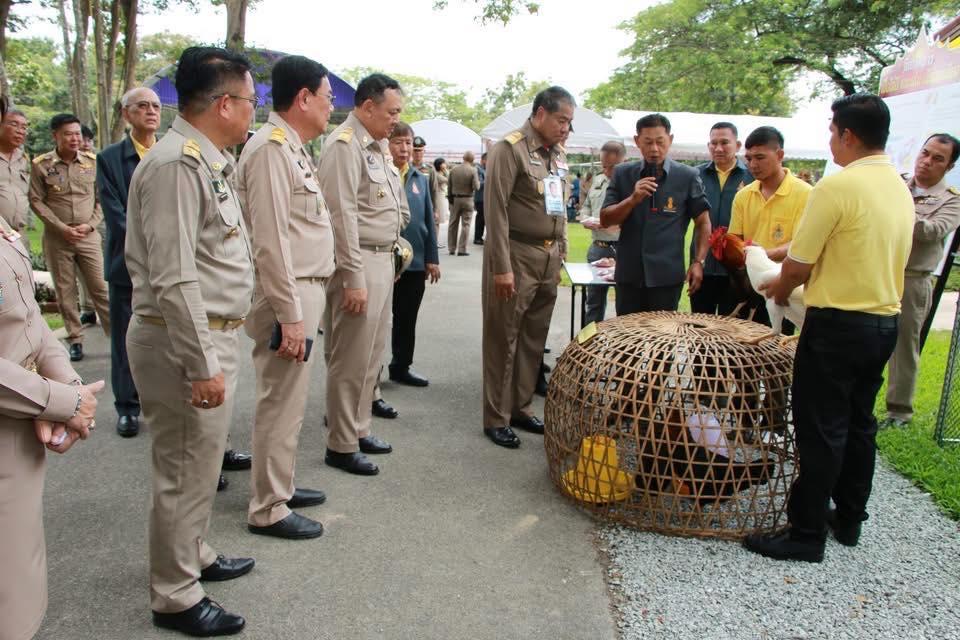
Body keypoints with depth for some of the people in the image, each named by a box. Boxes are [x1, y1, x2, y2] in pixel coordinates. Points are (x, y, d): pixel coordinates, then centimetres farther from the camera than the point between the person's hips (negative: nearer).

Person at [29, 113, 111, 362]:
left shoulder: (92, 162, 2)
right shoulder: (41, 164, -1)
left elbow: (101, 199, 6)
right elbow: (36, 201, -1)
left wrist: (90, 224, -7)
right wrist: (61, 228, -10)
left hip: (88, 236, 0)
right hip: (56, 238, 0)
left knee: (101, 288, -1)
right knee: (65, 291, 6)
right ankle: (76, 340, 15)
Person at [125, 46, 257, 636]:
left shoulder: (209, 160, 12)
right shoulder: (177, 164, -20)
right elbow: (174, 279, -25)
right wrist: (202, 365, -24)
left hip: (214, 335, 10)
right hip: (186, 342, -10)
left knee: (201, 461, 23)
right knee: (186, 470, 4)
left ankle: (194, 555, 42)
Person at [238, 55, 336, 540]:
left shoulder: (292, 148, 15)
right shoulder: (272, 147, -16)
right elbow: (270, 240, -21)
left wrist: (304, 304, 16)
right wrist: (289, 315, -21)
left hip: (303, 290, 10)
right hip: (287, 297, -10)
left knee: (288, 400, 19)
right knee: (281, 405, 0)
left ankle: (279, 486, 33)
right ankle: (268, 510, 14)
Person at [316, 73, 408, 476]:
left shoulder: (375, 146, 17)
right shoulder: (345, 145, -13)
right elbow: (343, 216, -19)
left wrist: (390, 255, 18)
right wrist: (353, 278, -21)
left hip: (382, 261, 10)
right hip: (360, 264, -10)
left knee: (371, 356, 16)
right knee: (352, 360, -2)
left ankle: (358, 430, 29)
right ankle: (341, 446, 10)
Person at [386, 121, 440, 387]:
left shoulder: (421, 179, 9)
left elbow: (428, 220, 11)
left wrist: (432, 258, 7)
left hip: (416, 262, 5)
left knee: (407, 318, 15)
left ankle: (401, 366, 29)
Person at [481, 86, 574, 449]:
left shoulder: (558, 154, 14)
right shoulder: (510, 149, -10)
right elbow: (496, 210, -15)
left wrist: (561, 252, 14)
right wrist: (501, 267, -19)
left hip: (549, 258, 7)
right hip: (517, 255, -7)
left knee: (534, 339, 13)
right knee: (503, 339, 2)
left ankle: (521, 408, 27)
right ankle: (496, 419, 12)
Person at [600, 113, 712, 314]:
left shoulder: (687, 177, 0)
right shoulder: (622, 174, 4)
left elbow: (703, 223, 5)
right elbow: (605, 220, 1)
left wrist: (698, 262, -4)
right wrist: (632, 199, -14)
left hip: (667, 275, -2)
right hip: (628, 274, 2)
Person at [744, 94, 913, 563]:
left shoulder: (837, 186, -17)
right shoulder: (901, 189, 10)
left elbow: (799, 264, -15)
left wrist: (779, 291, 6)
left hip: (838, 323, -8)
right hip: (885, 322, 8)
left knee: (821, 430, -1)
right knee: (859, 424, 17)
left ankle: (806, 533, 7)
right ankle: (849, 519, 29)